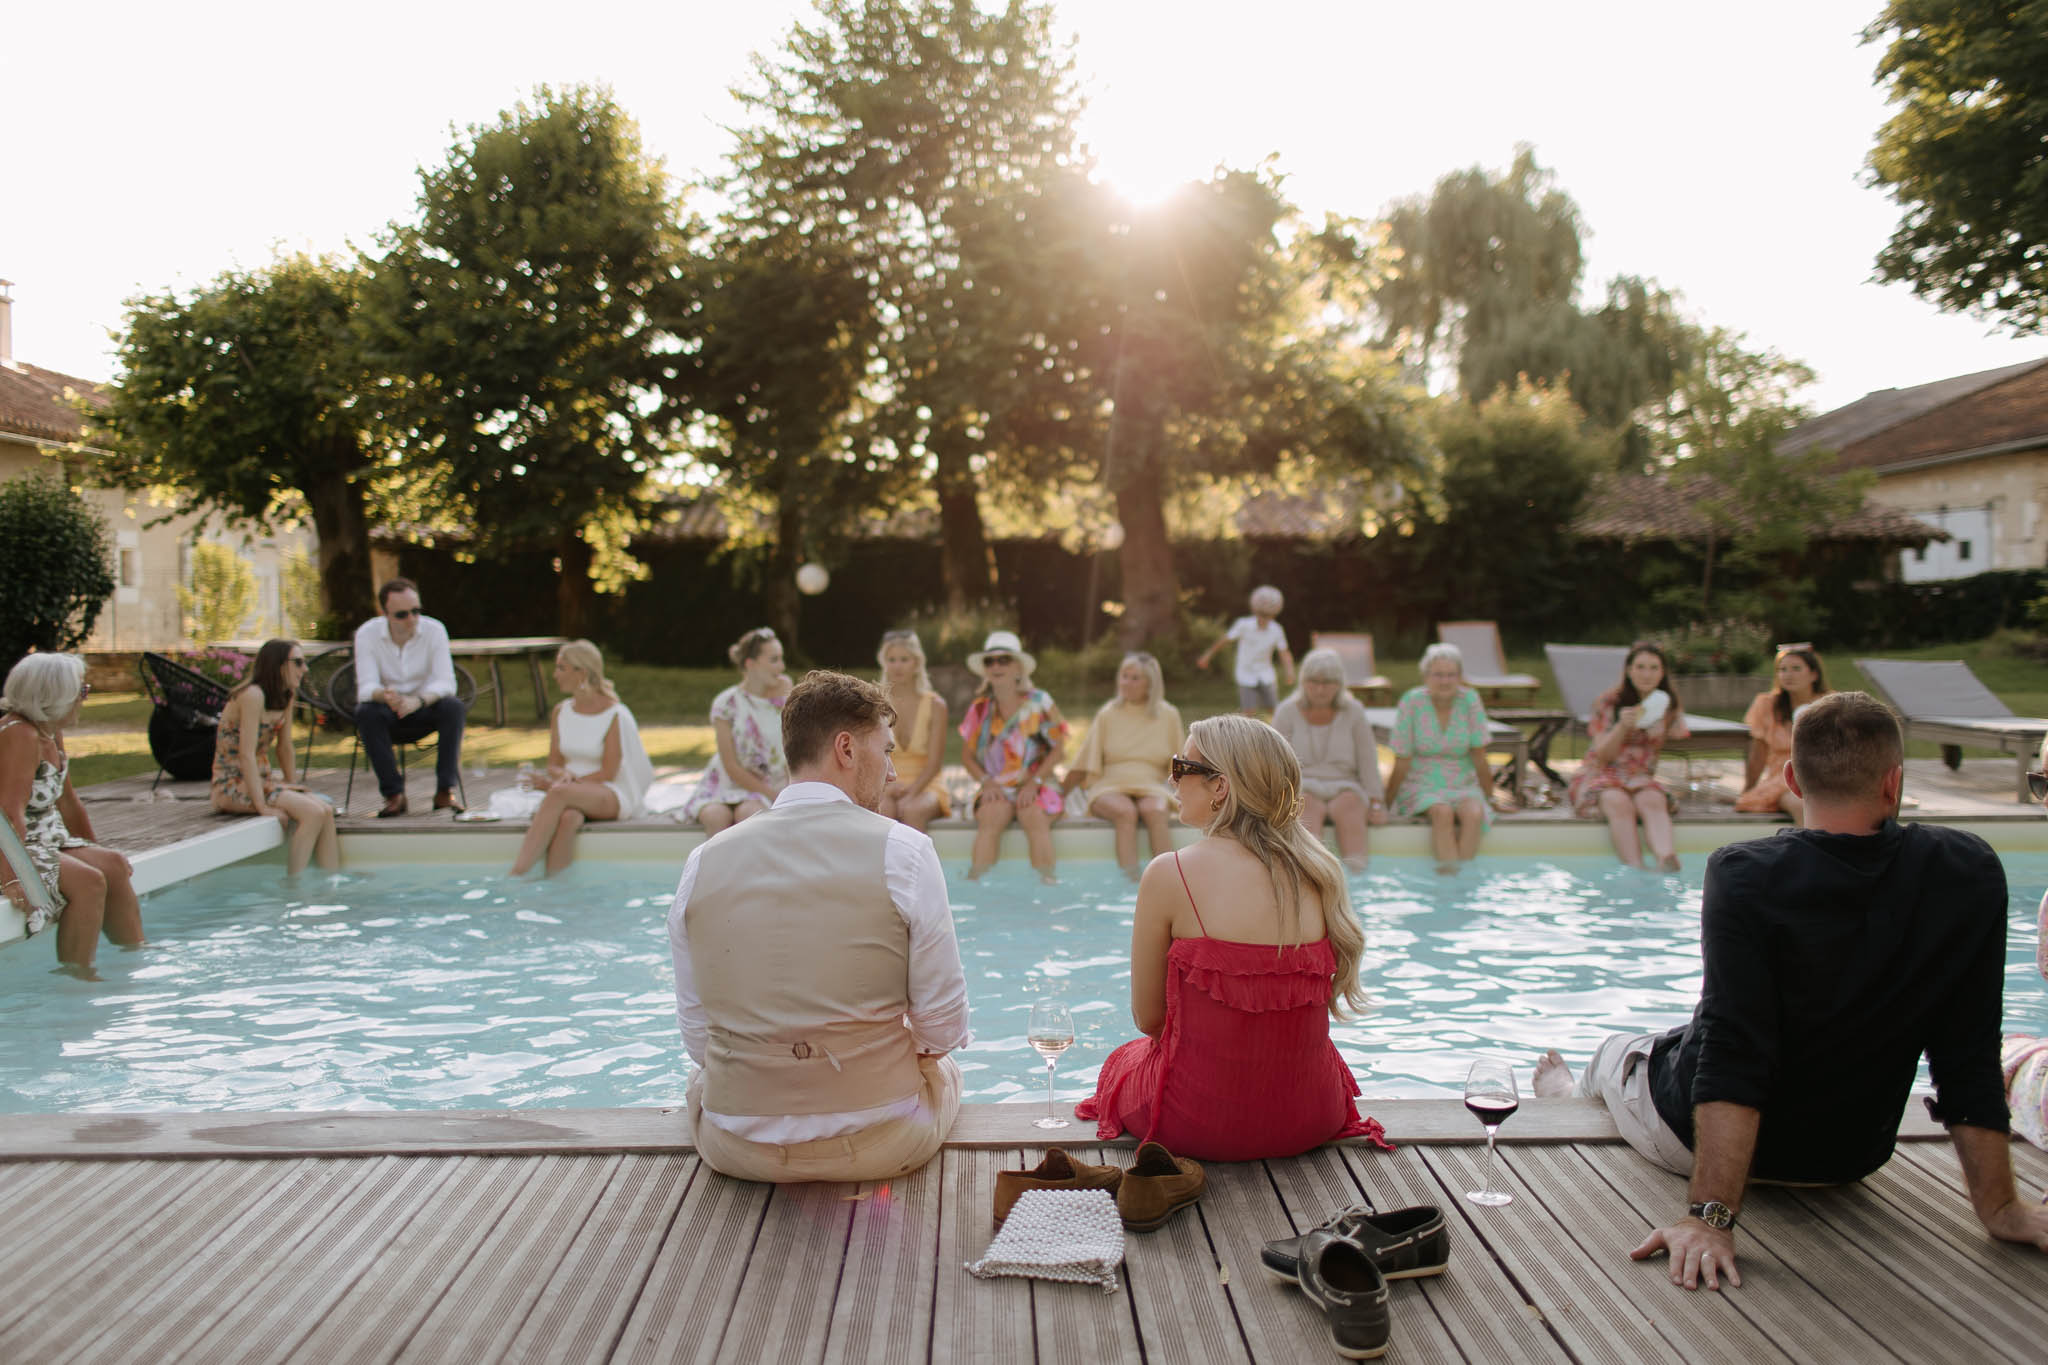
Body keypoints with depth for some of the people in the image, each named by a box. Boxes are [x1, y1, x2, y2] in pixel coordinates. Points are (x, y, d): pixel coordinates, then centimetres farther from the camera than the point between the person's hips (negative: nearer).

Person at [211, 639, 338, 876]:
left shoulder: (285, 697, 7)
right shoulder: (252, 695, -19)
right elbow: (246, 755, -23)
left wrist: (292, 784, 10)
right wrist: (263, 807, -24)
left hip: (262, 780, 8)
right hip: (233, 786, -8)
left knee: (326, 811, -13)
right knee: (313, 813, -23)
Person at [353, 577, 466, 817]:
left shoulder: (434, 630, -11)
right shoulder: (367, 634, -12)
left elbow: (446, 682, -18)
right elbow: (366, 687, -18)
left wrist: (418, 700, -39)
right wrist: (384, 695, -44)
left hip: (424, 711, 0)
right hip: (388, 716, 0)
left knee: (453, 707, -30)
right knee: (365, 713, -32)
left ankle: (445, 791, -25)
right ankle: (394, 794, -27)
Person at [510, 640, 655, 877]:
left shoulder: (615, 715, -7)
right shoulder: (561, 712, 11)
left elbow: (607, 773, -9)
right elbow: (553, 764, 13)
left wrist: (564, 783, -14)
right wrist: (563, 774, -12)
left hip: (613, 797, -4)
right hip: (573, 792, 4)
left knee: (560, 793, -35)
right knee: (567, 817, -35)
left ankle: (517, 873, -38)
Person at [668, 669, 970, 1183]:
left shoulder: (704, 861, -3)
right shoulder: (903, 851, -13)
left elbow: (696, 1031, 3)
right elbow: (942, 1027, -9)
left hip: (735, 1147, 2)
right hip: (881, 1143, -2)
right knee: (945, 1068, 32)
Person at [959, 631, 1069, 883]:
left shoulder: (1038, 702, 3)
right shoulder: (980, 707, 10)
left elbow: (1058, 747, 0)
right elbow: (967, 753, 12)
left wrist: (1034, 783, -11)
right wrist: (986, 781, -6)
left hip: (1034, 788, -1)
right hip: (995, 789, 2)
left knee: (1033, 815, -33)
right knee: (991, 815, -31)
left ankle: (1047, 881, -31)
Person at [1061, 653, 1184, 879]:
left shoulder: (1168, 716, 10)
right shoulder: (1107, 715, 9)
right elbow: (1085, 764, 11)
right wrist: (1059, 793, 5)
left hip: (1151, 786, 0)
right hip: (1110, 786, 0)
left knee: (1153, 810, -34)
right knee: (1126, 811, -34)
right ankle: (1131, 880, -41)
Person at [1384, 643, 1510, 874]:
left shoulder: (1470, 700, -4)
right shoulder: (1412, 701, -9)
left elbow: (1479, 757, 2)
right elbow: (1402, 763, -6)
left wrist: (1491, 798, 4)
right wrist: (1386, 805, -6)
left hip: (1463, 785, 2)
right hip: (1421, 787, -2)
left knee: (1474, 813, -31)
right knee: (1443, 812, -33)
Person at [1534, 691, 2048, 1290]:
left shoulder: (1746, 877, -28)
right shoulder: (1972, 872, -17)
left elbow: (1731, 1057, -32)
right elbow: (1971, 1061, -15)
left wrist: (1711, 1214, -30)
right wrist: (1999, 1206, -7)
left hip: (1692, 1140, -4)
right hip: (1850, 1155, 4)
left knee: (1616, 1056, 29)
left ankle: (1562, 1093, 61)